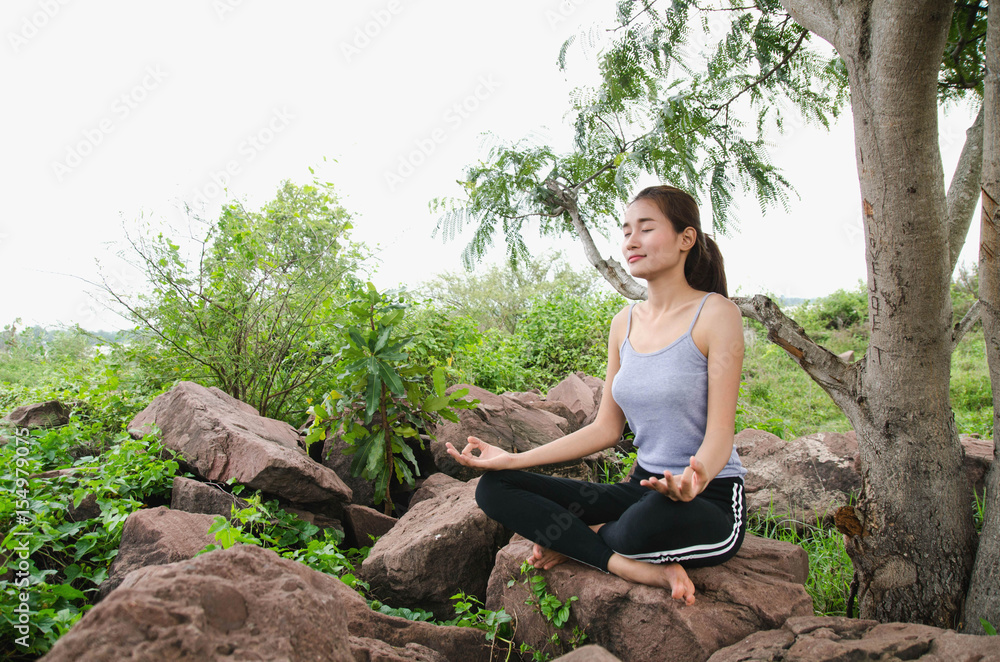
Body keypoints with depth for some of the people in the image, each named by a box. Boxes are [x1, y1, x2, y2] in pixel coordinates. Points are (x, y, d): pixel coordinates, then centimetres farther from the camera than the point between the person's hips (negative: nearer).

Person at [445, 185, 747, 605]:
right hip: (643, 489, 6)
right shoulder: (625, 322, 8)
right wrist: (512, 459, 3)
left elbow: (719, 436, -15)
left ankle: (581, 541, -7)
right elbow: (606, 429, 9)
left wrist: (692, 481, -39)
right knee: (493, 489, -6)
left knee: (653, 519, -43)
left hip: (711, 502, -6)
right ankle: (645, 569, -15)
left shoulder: (715, 314, -11)